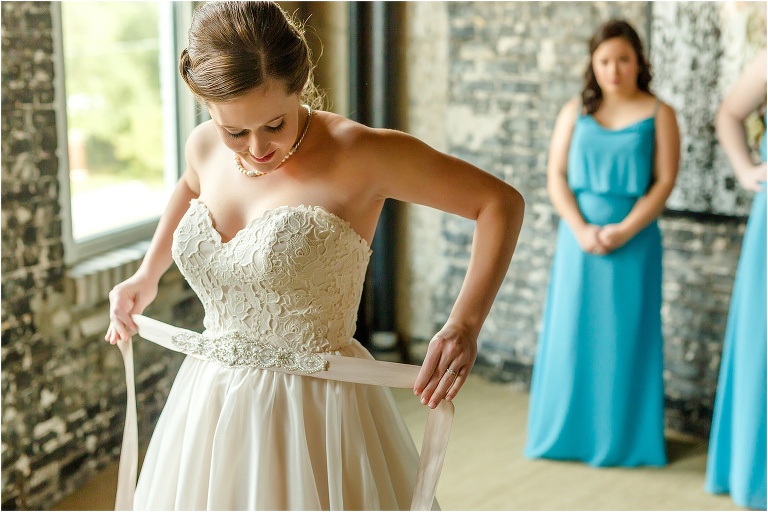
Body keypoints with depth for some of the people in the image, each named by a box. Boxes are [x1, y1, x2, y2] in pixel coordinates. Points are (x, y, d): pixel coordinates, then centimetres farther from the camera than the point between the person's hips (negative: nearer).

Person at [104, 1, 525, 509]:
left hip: (316, 408, -5)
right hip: (210, 406, 6)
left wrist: (465, 324, -23)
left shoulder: (359, 154, -18)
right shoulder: (206, 147, -1)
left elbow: (503, 202, -13)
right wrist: (147, 275, 19)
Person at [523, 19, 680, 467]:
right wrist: (581, 229, -12)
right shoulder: (575, 112, 7)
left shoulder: (658, 114, 1)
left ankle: (624, 437, 12)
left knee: (626, 335, 1)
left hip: (634, 240, -2)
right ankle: (570, 431, 17)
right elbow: (556, 177, 2)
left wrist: (624, 230, -16)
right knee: (572, 331, 5)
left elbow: (664, 182, -5)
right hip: (579, 237, 2)